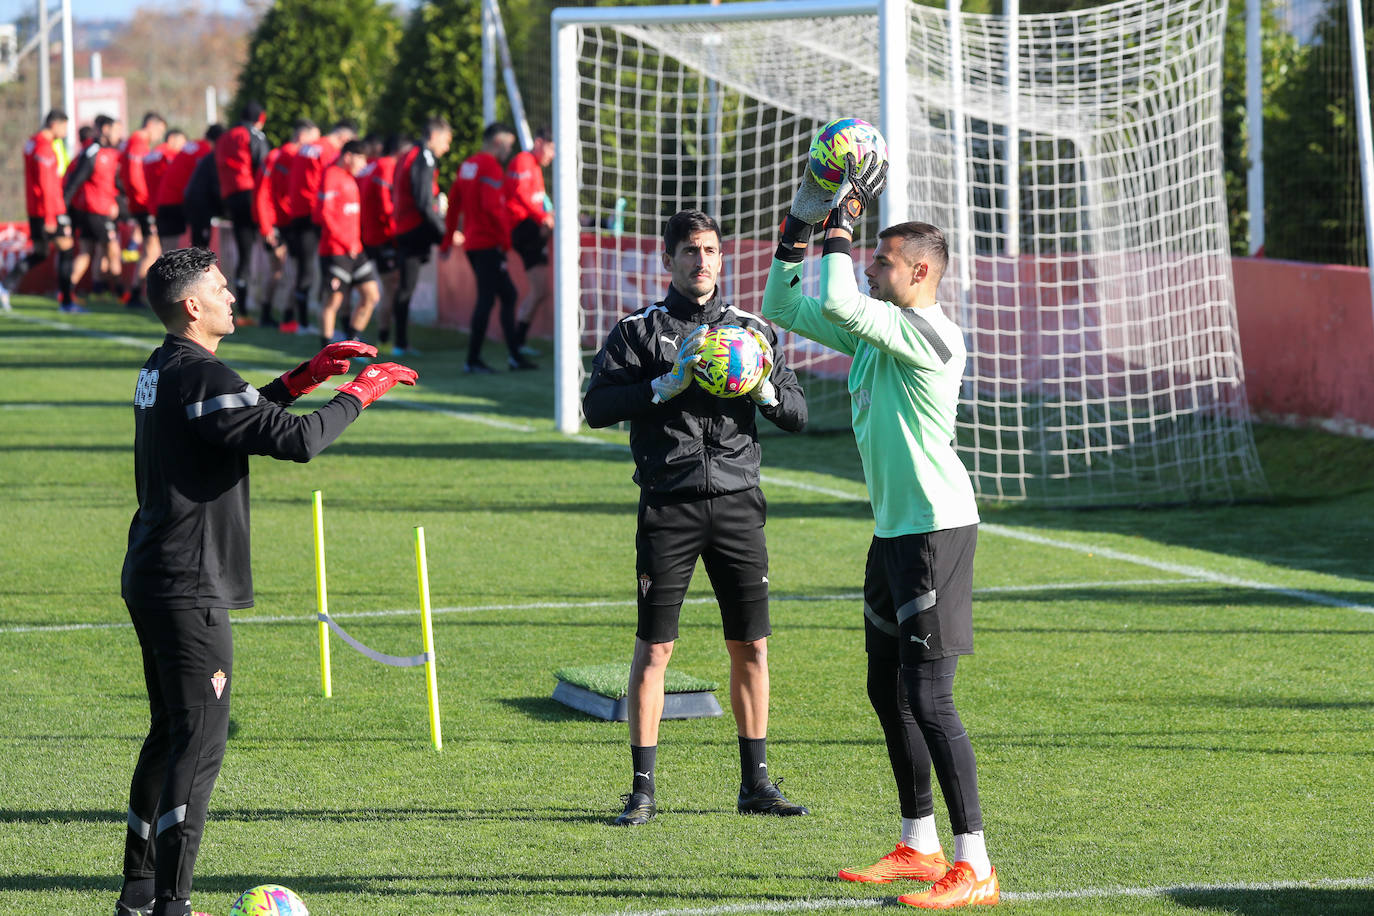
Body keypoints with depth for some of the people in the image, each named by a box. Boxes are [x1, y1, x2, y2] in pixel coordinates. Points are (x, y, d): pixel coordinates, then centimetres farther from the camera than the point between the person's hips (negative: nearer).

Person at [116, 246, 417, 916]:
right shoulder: (201, 377, -18)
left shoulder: (161, 371, 13)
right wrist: (358, 393, -8)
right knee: (200, 740, -8)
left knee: (172, 730, 19)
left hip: (150, 580, 10)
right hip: (189, 588, -10)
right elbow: (296, 440, -22)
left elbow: (243, 414, 29)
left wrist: (309, 374, 21)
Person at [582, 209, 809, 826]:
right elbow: (597, 406, -8)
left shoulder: (751, 330, 13)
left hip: (738, 502, 3)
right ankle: (642, 790, 1)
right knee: (654, 646, -4)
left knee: (751, 644, 4)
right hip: (669, 505, -3)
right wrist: (670, 383, -18)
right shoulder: (639, 331, 4)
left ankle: (756, 782, 14)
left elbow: (796, 415, 11)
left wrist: (763, 388, -10)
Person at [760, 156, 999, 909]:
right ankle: (919, 847, 28)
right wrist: (798, 226, 10)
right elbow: (782, 308, 21)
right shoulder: (872, 330, 11)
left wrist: (842, 223, -17)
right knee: (886, 690, 16)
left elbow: (837, 303, -30)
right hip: (894, 530, 10)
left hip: (936, 529, -10)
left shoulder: (929, 334, -17)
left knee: (928, 698, -12)